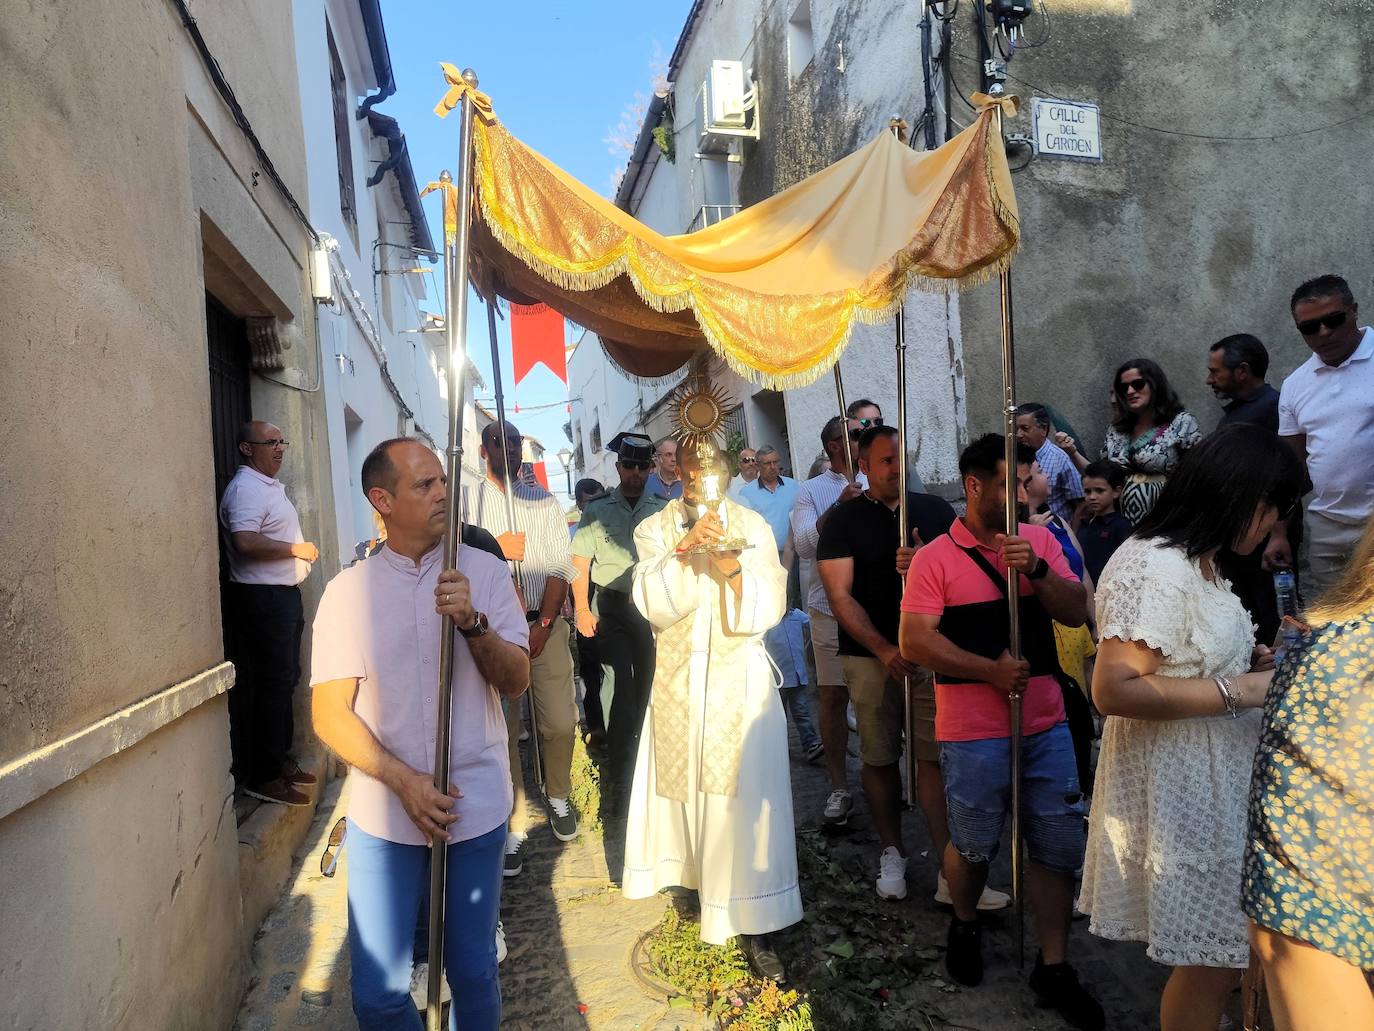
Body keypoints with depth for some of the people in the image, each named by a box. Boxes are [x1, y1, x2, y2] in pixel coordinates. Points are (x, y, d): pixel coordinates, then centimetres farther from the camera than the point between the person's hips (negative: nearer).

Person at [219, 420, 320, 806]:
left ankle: (281, 757, 28)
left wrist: (301, 550, 15)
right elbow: (245, 542, -30)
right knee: (270, 685, -5)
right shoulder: (245, 488, -15)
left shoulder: (271, 485, 18)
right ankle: (263, 776, 4)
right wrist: (296, 549, -20)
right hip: (261, 598, -10)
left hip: (284, 594, 10)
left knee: (285, 680, 16)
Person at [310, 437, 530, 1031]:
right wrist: (403, 781, -16)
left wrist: (471, 621, -24)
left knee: (473, 975, 13)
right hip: (383, 814, 0)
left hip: (476, 807, 0)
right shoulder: (349, 590, -3)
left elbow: (516, 683, -7)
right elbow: (329, 713, -5)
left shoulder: (485, 571, -3)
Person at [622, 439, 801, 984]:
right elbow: (651, 602, -11)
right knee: (686, 784, 11)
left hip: (740, 680, -1)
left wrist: (736, 573, -22)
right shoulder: (655, 529, 4)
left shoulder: (752, 526, 2)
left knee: (745, 798, -3)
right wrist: (684, 550, -23)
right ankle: (698, 872, 35)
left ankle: (752, 925, 5)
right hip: (678, 681, 1)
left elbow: (771, 606, -5)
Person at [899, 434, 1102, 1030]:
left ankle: (1053, 968, 26)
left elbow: (1077, 613, 1)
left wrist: (1036, 570, -16)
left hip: (1046, 723, 4)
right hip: (973, 732, -4)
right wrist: (990, 670, -18)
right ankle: (964, 924, 42)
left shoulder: (1040, 540, 6)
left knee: (1058, 846, 9)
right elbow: (915, 643, -12)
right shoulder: (936, 557, -7)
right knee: (974, 846, 12)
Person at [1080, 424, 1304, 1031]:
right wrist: (1237, 691, -23)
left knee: (1217, 954, 19)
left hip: (1213, 783, 10)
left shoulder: (1197, 563, 12)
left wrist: (1253, 660, 6)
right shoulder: (1154, 568, -22)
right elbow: (1113, 690, -28)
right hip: (1181, 793, -10)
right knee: (1210, 963, 5)